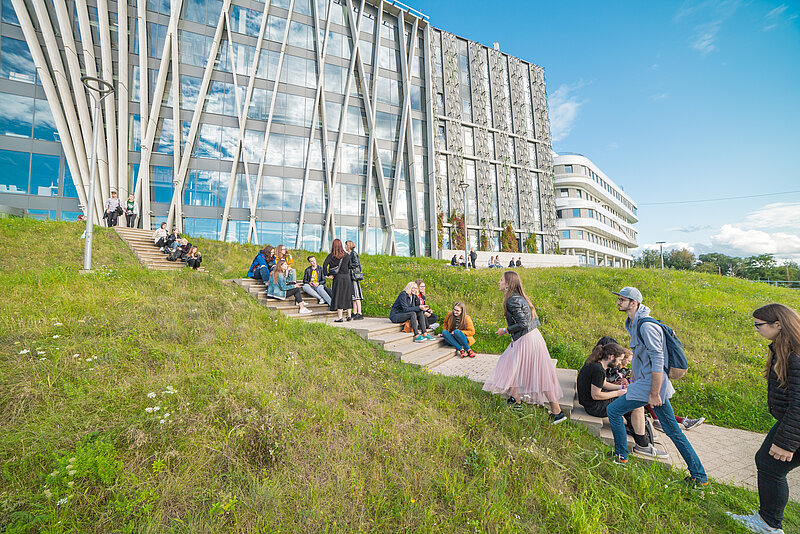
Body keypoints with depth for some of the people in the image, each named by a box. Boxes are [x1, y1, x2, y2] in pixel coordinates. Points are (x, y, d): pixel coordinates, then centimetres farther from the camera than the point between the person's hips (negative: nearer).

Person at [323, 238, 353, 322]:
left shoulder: (331, 255, -3)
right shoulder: (347, 255, 4)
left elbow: (325, 265, -14)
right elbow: (350, 266, 6)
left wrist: (326, 275, -7)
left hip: (337, 278, -2)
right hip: (347, 277, 3)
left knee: (338, 297, 3)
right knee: (347, 296, 13)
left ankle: (339, 317, 4)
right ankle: (349, 315, 17)